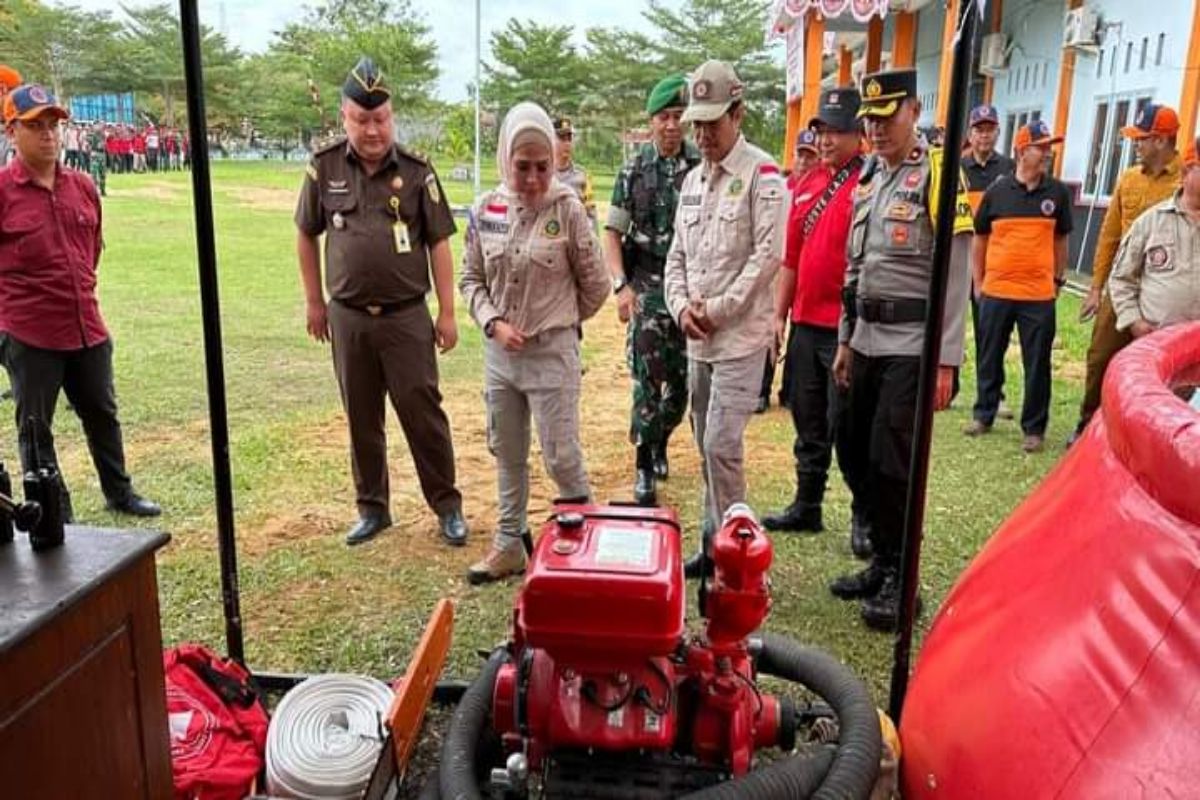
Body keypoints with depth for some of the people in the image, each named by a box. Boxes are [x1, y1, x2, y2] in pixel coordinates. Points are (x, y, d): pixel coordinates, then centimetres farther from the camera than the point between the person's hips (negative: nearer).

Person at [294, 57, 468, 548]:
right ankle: (372, 508, 26)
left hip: (406, 316, -2)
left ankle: (447, 506, 14)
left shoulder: (416, 172, -3)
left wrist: (447, 312, -4)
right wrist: (314, 301, 10)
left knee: (423, 413, 1)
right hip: (347, 318, 2)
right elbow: (306, 235, 11)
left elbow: (438, 244, -2)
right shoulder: (325, 168, 1)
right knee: (361, 418, 12)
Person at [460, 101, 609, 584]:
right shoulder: (487, 210, 1)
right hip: (498, 352, 5)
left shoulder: (566, 209, -10)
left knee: (561, 458, 0)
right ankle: (510, 544, 30)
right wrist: (495, 323, -7)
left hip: (552, 353, -4)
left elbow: (595, 284, -3)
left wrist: (557, 322, 8)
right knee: (507, 455, 15)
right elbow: (471, 279, 8)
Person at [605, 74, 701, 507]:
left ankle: (660, 442, 36)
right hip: (648, 284, -1)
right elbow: (612, 233, 4)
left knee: (681, 379, 10)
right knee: (649, 377, -7)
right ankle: (644, 467, 4)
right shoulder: (634, 171, 3)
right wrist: (621, 285, -9)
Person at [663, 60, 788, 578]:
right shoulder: (693, 180, 16)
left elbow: (768, 255, -14)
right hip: (698, 339, 8)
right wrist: (681, 306, -1)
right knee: (708, 447, 13)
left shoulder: (762, 175, -7)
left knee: (721, 444, -12)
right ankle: (714, 544, 25)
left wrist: (716, 309, -13)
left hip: (741, 336, -7)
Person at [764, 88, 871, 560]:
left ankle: (866, 518, 17)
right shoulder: (807, 186, 13)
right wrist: (780, 314, 15)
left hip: (846, 329, -7)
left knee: (846, 427, 0)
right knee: (808, 423, 15)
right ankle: (806, 507, 29)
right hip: (805, 325, 7)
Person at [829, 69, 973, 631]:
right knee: (865, 458, 11)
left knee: (895, 463, -6)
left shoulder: (937, 174, -9)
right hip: (867, 340, 7)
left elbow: (955, 274, -13)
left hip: (913, 346, -7)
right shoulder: (868, 177, 14)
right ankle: (880, 563, 25)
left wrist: (946, 361, -17)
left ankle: (900, 581, 9)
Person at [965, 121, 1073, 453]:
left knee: (1037, 364, 4)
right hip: (996, 291, 0)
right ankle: (984, 415, 29)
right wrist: (978, 282, 8)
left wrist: (1058, 279, 12)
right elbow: (979, 239, 9)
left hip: (1039, 295, 0)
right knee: (989, 359, 12)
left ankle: (1034, 428, 14)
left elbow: (1060, 239, 14)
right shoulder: (997, 191, 2)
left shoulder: (1058, 192, 4)